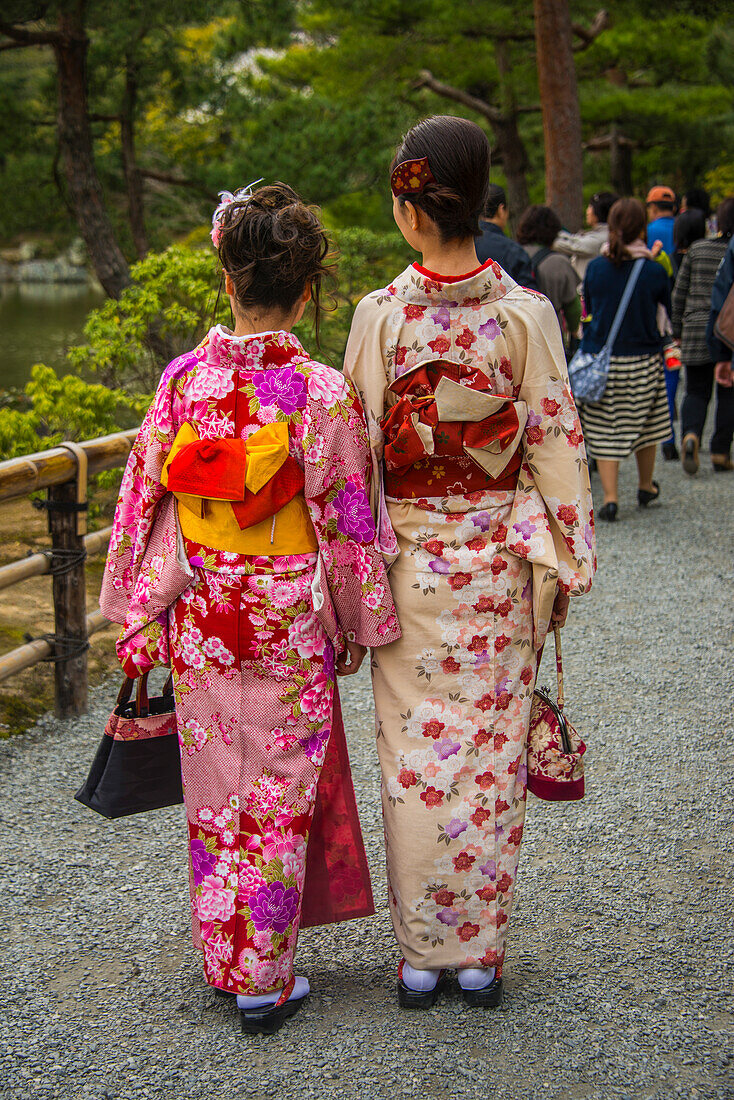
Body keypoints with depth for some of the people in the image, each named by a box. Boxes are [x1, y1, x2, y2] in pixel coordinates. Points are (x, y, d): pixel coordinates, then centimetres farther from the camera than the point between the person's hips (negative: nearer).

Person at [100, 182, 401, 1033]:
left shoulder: (182, 379, -5)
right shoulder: (324, 393, -14)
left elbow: (144, 501, -1)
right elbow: (346, 520, -10)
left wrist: (140, 616, 8)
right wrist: (359, 625, 3)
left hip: (198, 622, 3)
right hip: (289, 626, -3)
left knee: (215, 794, 17)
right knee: (279, 800, 10)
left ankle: (224, 959, 33)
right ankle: (265, 980, 21)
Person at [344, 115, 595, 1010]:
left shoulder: (381, 315, -8)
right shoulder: (526, 314, -7)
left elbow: (359, 450, -5)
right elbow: (555, 442, -4)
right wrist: (565, 565, 5)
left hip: (409, 560, -1)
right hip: (499, 561, 1)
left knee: (416, 758, 10)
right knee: (491, 755, 11)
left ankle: (421, 955, 21)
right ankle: (481, 953, 22)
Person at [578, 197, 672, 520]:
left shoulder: (595, 267, -5)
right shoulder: (654, 271, -9)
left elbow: (587, 311, 6)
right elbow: (668, 313, 3)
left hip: (600, 358, 0)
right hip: (643, 360, 0)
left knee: (604, 429, 3)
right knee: (645, 424, 17)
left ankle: (610, 496, -5)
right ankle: (646, 487, 33)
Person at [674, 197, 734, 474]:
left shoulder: (696, 250, 2)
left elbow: (679, 293, 5)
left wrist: (678, 330, 14)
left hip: (696, 330, 1)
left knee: (696, 391, 10)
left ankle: (690, 435, -17)